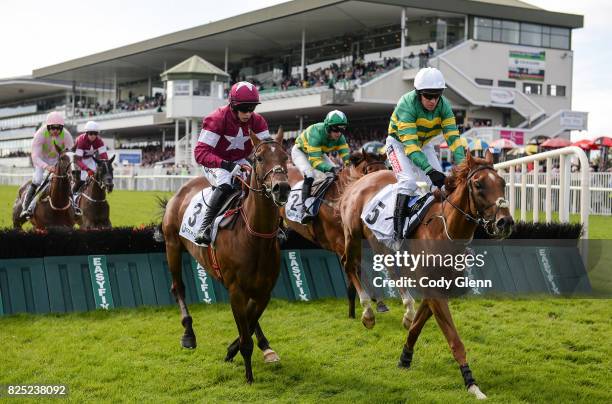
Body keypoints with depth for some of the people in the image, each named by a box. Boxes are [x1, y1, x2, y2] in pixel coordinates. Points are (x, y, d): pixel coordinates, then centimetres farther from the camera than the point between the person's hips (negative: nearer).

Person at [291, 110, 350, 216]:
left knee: (337, 174, -4)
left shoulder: (340, 137, -23)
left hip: (319, 153, 7)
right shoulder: (316, 133, -41)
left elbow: (346, 156, -24)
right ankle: (304, 205, -28)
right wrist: (331, 169, -58)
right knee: (310, 175, -31)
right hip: (300, 151, -7)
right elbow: (315, 161, -44)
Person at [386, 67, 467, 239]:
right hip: (399, 143, -5)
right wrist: (429, 170, -50)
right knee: (409, 181, -26)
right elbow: (409, 144, -41)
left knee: (440, 183, -8)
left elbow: (453, 137, -23)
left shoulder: (444, 105, -20)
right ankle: (398, 228, -24)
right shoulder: (407, 104, -34)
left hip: (424, 144, 5)